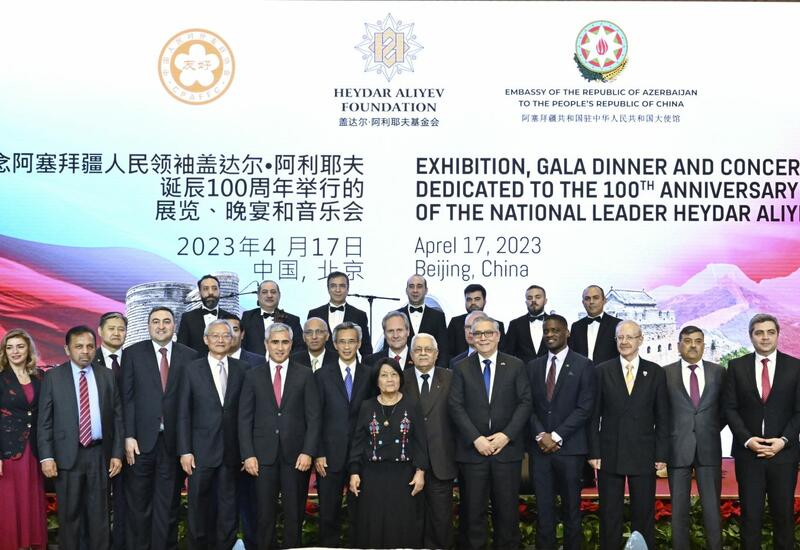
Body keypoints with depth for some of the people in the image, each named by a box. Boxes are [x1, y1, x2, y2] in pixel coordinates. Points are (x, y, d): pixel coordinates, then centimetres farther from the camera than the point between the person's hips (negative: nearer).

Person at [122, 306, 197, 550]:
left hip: (174, 440, 1)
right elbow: (126, 398, -1)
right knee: (138, 503, 8)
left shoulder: (190, 356, 4)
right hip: (142, 439, 0)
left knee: (168, 503, 8)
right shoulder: (133, 353, 3)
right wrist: (129, 436, -8)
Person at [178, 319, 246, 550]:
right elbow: (183, 414, 0)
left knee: (228, 510, 6)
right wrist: (185, 451, -5)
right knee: (199, 508, 7)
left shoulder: (241, 369, 5)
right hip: (202, 451, -1)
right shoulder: (192, 369, 2)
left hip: (231, 451, 1)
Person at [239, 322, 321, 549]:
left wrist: (308, 452, -9)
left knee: (294, 513, 6)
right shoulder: (253, 376, 6)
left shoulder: (305, 375, 5)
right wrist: (248, 454, -5)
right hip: (263, 454, 0)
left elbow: (313, 417, 1)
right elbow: (245, 418, 4)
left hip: (296, 454, 0)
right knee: (265, 514, 5)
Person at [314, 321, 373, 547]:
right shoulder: (323, 374, 3)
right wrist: (318, 454, -6)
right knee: (328, 514, 7)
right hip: (331, 454, 0)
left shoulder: (369, 375, 5)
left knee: (359, 512, 6)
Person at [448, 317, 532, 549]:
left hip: (507, 448, 0)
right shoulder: (462, 368, 5)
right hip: (472, 450, 0)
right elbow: (456, 407, -1)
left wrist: (506, 435, -10)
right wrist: (476, 439, -12)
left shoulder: (515, 366, 6)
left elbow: (525, 402, 1)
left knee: (507, 508, 6)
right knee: (472, 510, 5)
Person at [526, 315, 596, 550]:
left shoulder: (583, 366, 0)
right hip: (539, 447, 3)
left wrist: (557, 436, -12)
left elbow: (584, 408, -7)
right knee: (543, 508, 4)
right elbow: (528, 406, 8)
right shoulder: (533, 366, 12)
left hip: (569, 447, -3)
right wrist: (541, 435, -7)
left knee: (571, 507, 5)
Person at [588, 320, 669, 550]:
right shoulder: (602, 371, 3)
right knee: (609, 515, 7)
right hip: (610, 454, 0)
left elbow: (662, 417, 4)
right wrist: (594, 452, -4)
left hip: (644, 455, 0)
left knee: (644, 514, 7)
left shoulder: (655, 372, 4)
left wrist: (661, 454, -2)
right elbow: (594, 416, 2)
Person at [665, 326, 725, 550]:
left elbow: (724, 409, 14)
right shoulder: (666, 373, 2)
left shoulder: (718, 372, 6)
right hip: (678, 449, -1)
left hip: (709, 448, 1)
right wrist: (669, 436, 1)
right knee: (679, 508, 5)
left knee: (712, 507, 4)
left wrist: (710, 431, 5)